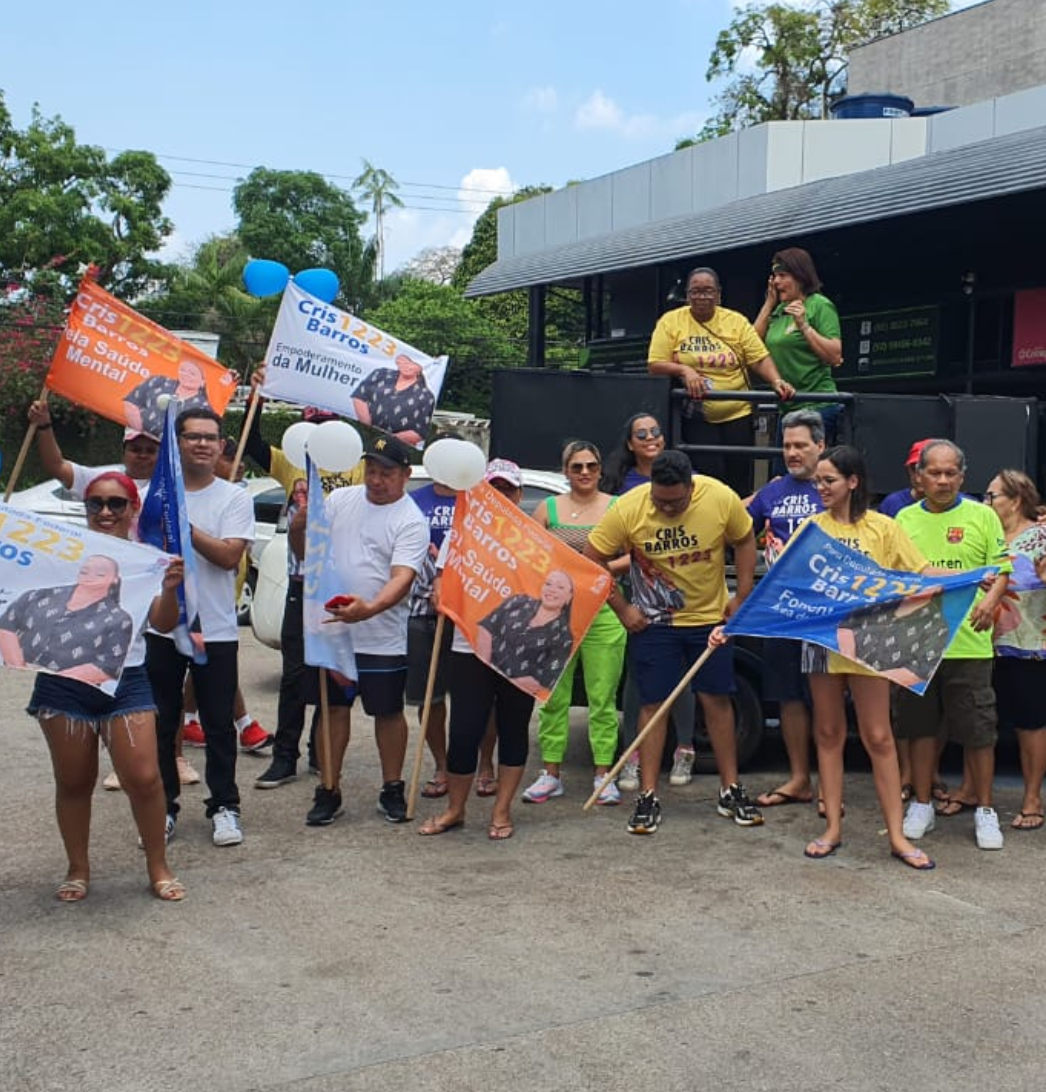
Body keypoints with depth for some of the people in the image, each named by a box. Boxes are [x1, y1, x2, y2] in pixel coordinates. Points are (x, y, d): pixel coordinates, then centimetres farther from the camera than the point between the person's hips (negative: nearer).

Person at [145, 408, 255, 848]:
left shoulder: (235, 498, -1)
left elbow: (229, 555, -14)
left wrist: (183, 525, -17)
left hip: (215, 630, -2)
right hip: (160, 626, 2)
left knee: (219, 725, 5)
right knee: (160, 724, 9)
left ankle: (224, 806, 16)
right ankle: (163, 806, 21)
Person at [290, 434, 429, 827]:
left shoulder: (411, 521, -9)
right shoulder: (340, 499, 6)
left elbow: (402, 577, -21)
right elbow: (307, 551, 10)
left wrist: (369, 609, -39)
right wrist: (297, 529, -13)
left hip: (381, 637, -4)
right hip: (330, 628, 4)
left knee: (388, 711, 8)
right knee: (333, 707, 11)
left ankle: (392, 790, 23)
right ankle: (329, 791, 20)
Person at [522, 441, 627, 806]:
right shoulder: (548, 508, 10)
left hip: (603, 612, -1)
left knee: (602, 699, -1)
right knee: (553, 697, 3)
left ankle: (603, 774, 8)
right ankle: (551, 773, 13)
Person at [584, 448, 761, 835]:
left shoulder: (722, 499, -17)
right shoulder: (628, 509, -20)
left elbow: (745, 541, 1)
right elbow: (592, 560, -11)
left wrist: (742, 596, -2)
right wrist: (622, 609, -10)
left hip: (710, 617, 1)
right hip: (653, 623, -1)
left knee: (717, 700, 6)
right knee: (653, 704, 0)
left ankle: (731, 791, 19)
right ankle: (648, 797, 8)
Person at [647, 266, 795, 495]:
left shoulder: (736, 321, 4)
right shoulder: (671, 321, 0)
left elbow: (760, 359, -1)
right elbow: (655, 365, -3)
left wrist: (776, 381, -19)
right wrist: (683, 370, -21)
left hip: (737, 414, 2)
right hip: (696, 417, -2)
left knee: (739, 479, 4)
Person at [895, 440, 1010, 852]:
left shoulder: (982, 516, 4)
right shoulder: (904, 519, 10)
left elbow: (1001, 571, 1)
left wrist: (990, 600, -18)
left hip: (968, 642, -2)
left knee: (978, 728, 3)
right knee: (919, 725, 11)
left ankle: (984, 810, 17)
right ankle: (921, 805, 24)